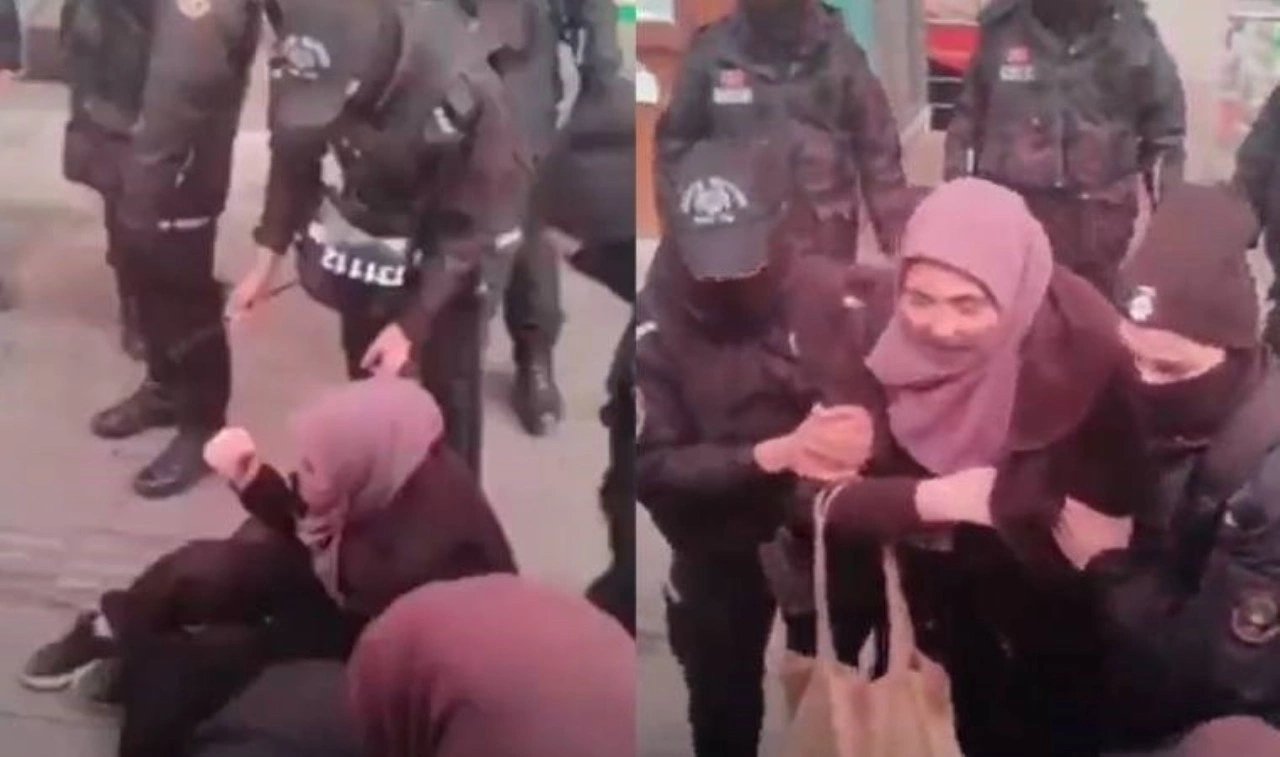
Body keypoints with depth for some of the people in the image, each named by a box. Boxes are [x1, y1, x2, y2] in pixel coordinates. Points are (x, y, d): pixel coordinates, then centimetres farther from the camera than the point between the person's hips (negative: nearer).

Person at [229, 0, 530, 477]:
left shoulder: (457, 88, -40)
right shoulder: (309, 64, -26)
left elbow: (470, 223, -26)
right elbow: (294, 156, -4)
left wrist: (412, 323, -26)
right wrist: (269, 254, -8)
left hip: (451, 239, -4)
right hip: (371, 227, 4)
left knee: (448, 387, 1)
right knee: (365, 375, 15)